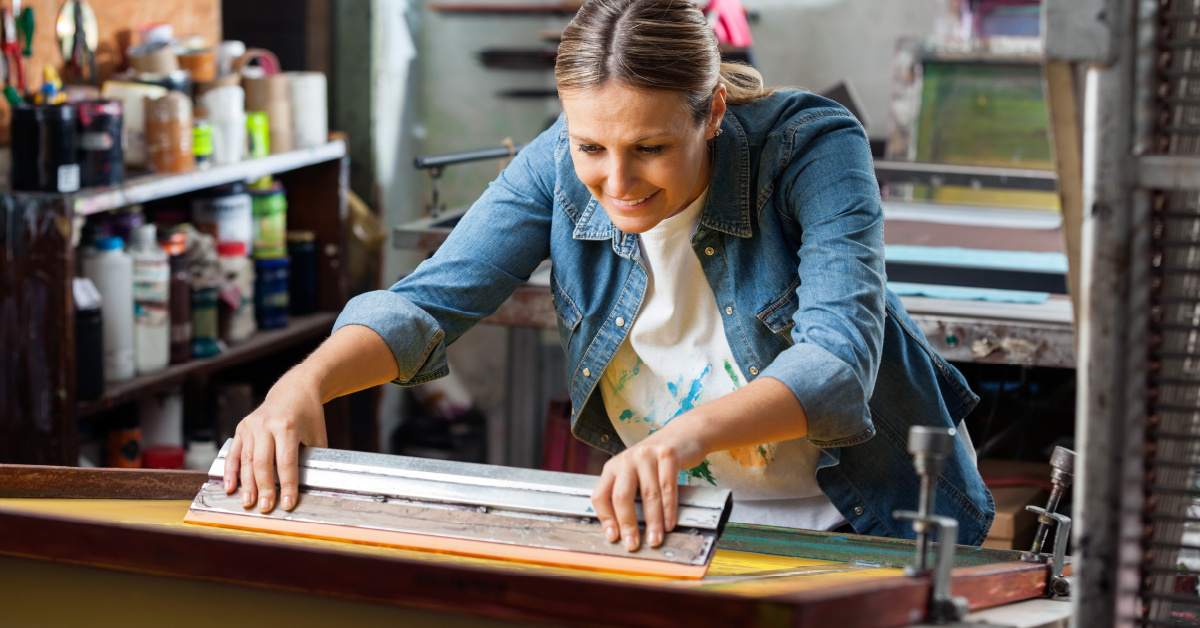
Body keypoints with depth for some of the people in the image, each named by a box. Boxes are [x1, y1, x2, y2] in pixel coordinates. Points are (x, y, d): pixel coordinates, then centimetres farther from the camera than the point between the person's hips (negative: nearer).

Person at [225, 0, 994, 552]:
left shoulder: (814, 145, -22)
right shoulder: (561, 165, -10)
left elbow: (839, 358, -34)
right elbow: (432, 299, -13)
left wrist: (690, 433, -53)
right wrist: (304, 385, -35)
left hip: (872, 529, -3)